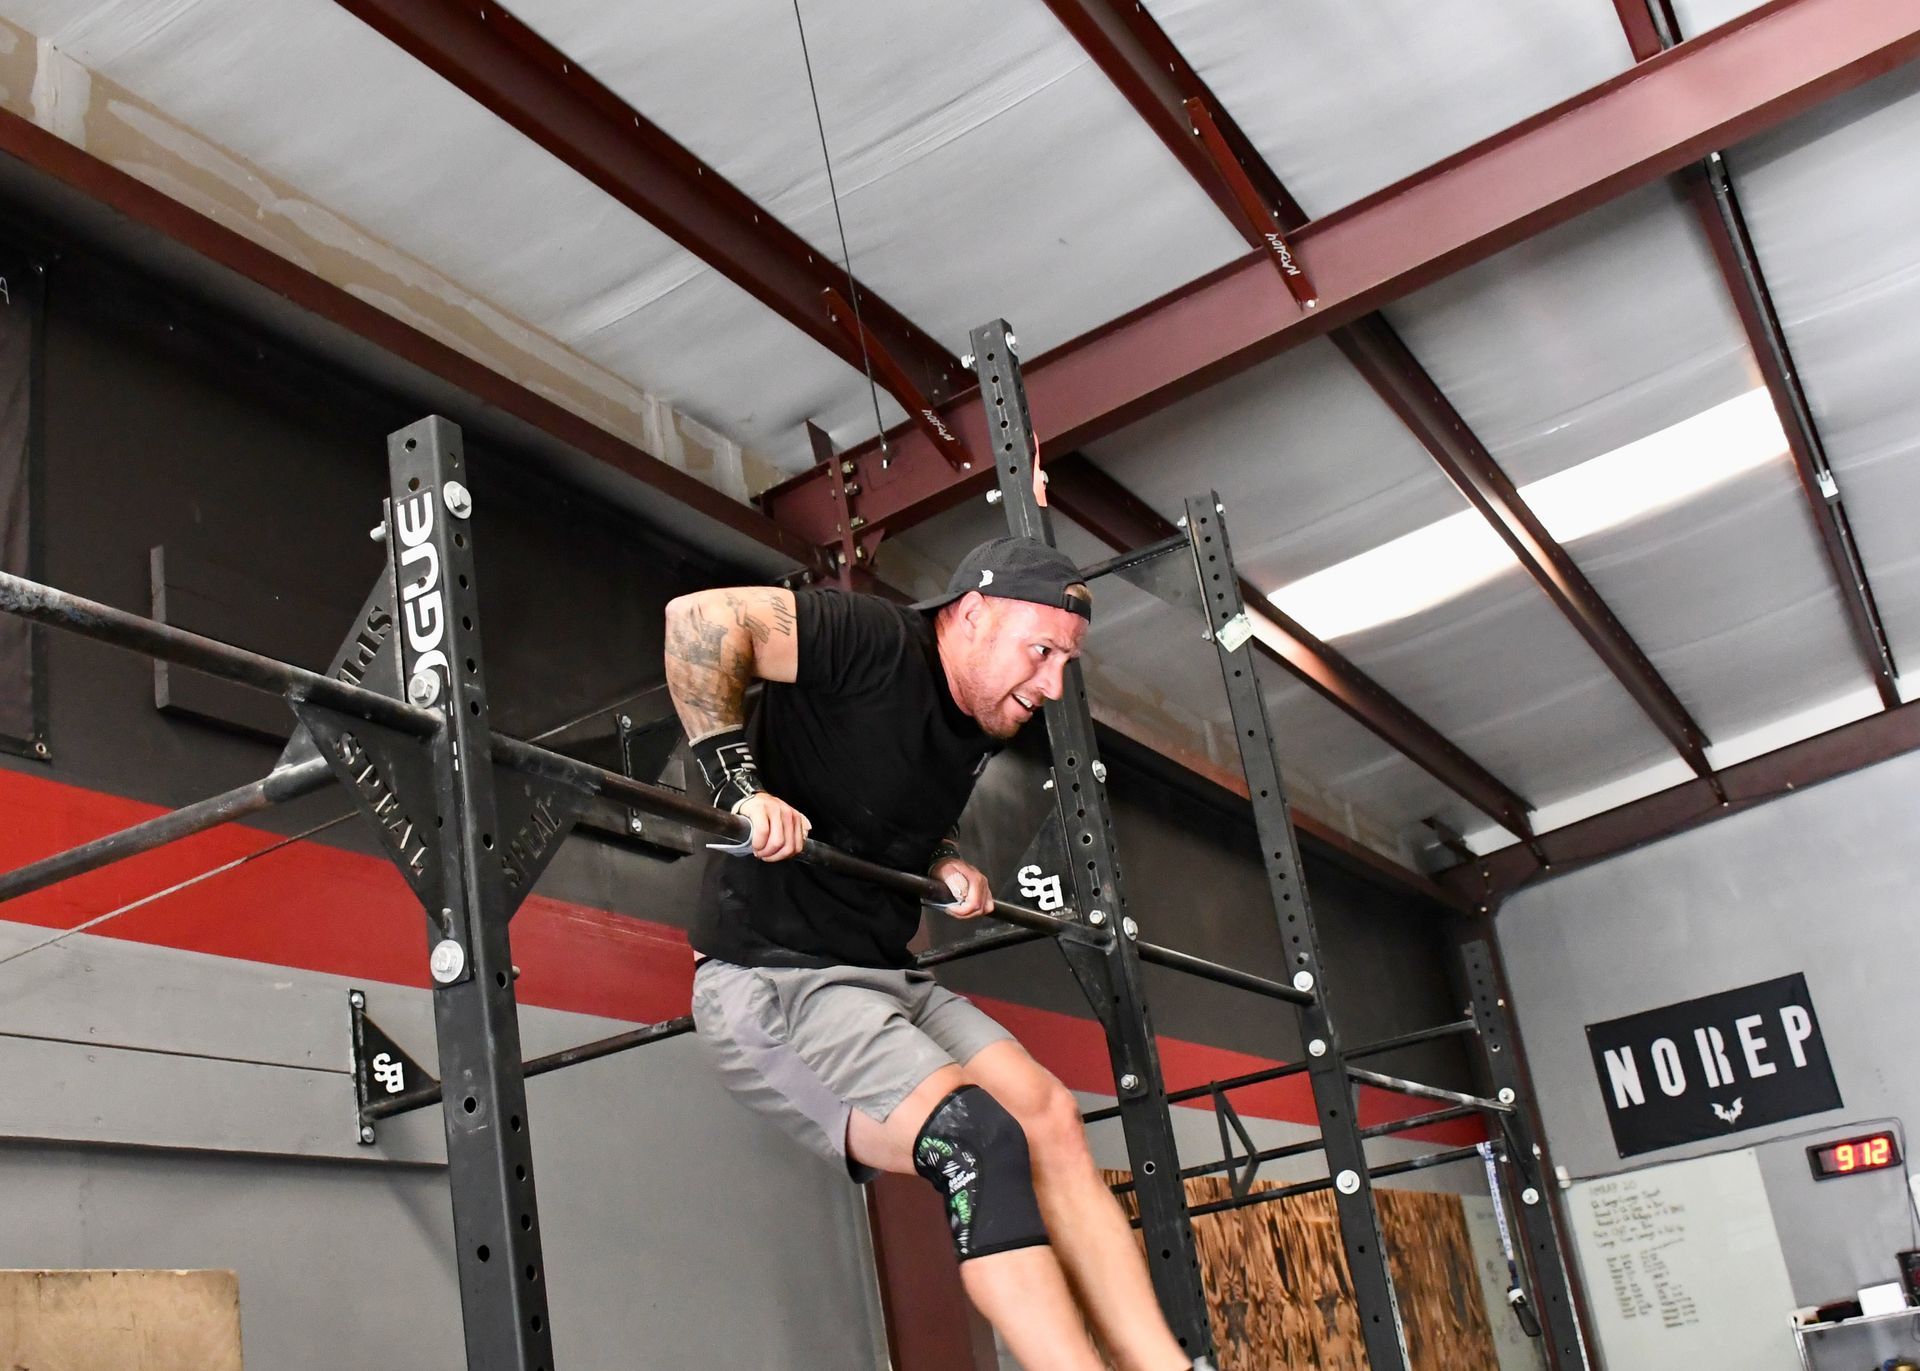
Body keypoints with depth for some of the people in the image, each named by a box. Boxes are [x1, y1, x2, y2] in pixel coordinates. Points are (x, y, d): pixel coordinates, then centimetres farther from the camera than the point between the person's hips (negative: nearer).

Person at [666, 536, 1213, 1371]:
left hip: (882, 978, 9)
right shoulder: (880, 645, -15)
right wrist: (738, 785, -27)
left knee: (1050, 1118, -5)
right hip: (770, 983, -9)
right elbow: (699, 619, -23)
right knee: (981, 1143, -23)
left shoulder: (982, 728, 11)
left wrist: (946, 865, 8)